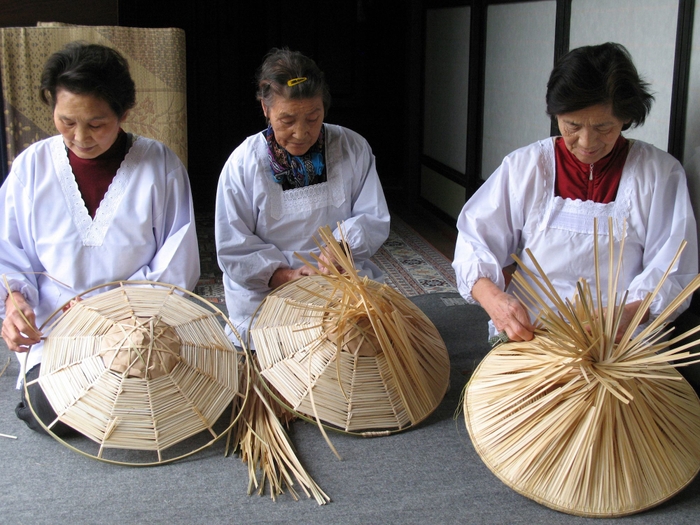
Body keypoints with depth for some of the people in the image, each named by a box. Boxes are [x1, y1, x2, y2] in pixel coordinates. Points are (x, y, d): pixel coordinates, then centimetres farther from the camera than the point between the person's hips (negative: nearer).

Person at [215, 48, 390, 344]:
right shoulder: (243, 164, -6)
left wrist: (343, 245, -20)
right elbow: (234, 248, -6)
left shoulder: (353, 149, 0)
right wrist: (282, 275, -22)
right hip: (265, 291, -2)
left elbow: (374, 219, 2)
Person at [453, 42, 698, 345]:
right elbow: (474, 241, 1)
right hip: (528, 332, 0)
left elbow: (673, 273, -2)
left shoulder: (661, 173, 4)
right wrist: (491, 296, -21)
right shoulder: (525, 166, 5)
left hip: (623, 342, 1)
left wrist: (629, 314, -23)